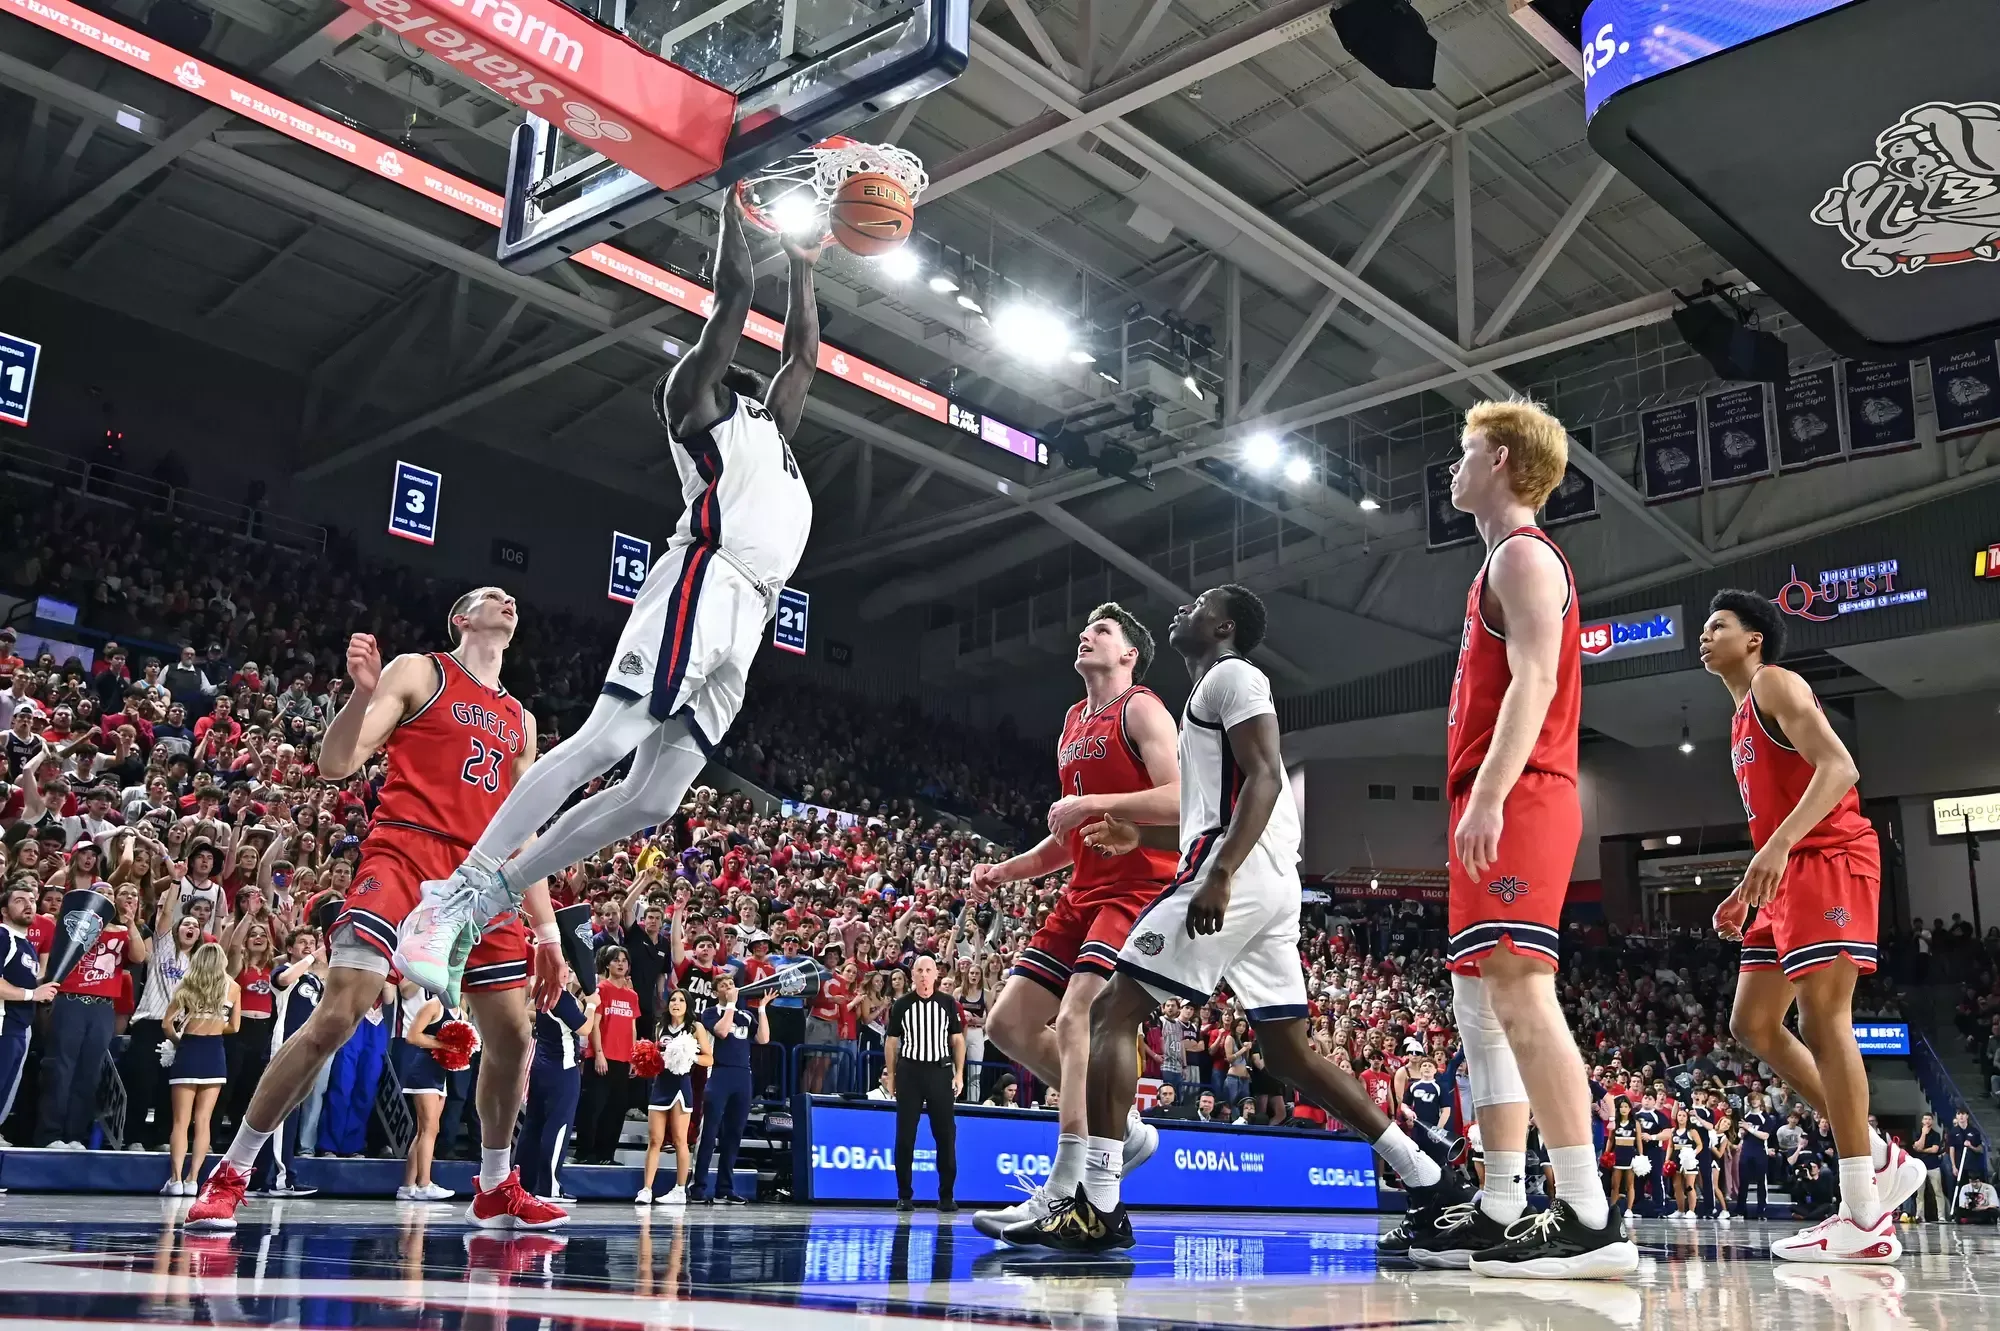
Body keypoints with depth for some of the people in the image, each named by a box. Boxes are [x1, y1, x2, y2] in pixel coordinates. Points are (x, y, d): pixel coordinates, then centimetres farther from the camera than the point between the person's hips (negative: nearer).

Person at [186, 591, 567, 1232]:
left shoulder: (520, 720, 22)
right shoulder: (418, 673, 7)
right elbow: (335, 763, -2)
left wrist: (546, 929, 16)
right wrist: (364, 692, -19)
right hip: (403, 857, -5)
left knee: (512, 1036, 3)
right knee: (337, 1016, -15)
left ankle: (495, 1190, 22)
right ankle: (230, 1176, -1)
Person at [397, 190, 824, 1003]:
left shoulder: (767, 427, 34)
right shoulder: (696, 399, 12)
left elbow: (804, 351, 43)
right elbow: (734, 290, 8)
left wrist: (803, 266, 45)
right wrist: (733, 198, 18)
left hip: (746, 618, 8)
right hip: (704, 587, -8)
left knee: (652, 798, 1)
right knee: (604, 743, -20)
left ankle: (490, 897, 7)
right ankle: (452, 892, -20)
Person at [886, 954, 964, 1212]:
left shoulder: (948, 1004, 5)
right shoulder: (902, 1005, 3)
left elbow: (958, 1040, 8)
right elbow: (891, 1042, 7)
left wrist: (959, 1073, 1)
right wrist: (890, 1076, 3)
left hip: (940, 1070, 1)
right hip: (909, 1071, -1)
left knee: (946, 1135, -1)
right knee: (905, 1135, 0)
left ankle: (946, 1196, 7)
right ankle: (904, 1195, 8)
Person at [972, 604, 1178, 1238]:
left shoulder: (1141, 708, -4)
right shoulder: (1073, 723, 20)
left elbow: (1182, 799, -19)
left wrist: (1093, 802, -23)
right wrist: (1005, 871, 14)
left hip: (1139, 889, -9)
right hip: (1083, 893, 9)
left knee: (1075, 1020, -24)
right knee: (1008, 1024, 4)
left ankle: (1067, 1193, -24)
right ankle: (1123, 1131, 14)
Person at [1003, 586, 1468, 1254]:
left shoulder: (1231, 675, -2)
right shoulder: (1217, 691, 28)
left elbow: (1265, 778, -17)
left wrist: (1219, 876, -26)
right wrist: (1142, 836, 27)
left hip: (1236, 875, -10)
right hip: (1270, 885, 10)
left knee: (1112, 1013, -9)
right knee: (1290, 1053, 13)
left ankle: (1097, 1209, -12)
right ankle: (1432, 1183, 11)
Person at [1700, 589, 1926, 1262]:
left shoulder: (1775, 684, -4)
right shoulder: (1744, 719, 24)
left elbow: (1838, 766, -19)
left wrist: (1778, 846, -31)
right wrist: (1746, 894, 22)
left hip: (1830, 860, -10)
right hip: (1789, 877, 10)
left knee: (1822, 1017, -15)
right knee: (1753, 1023, 6)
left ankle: (1864, 1219, -14)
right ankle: (1881, 1157, 10)